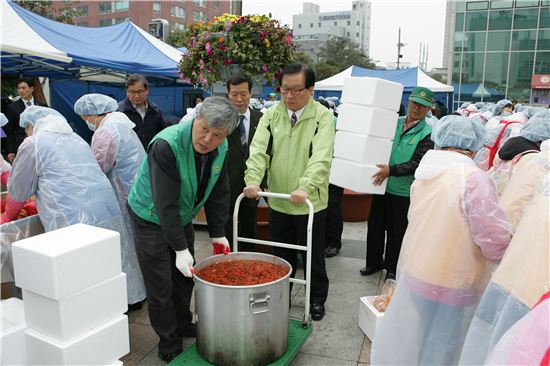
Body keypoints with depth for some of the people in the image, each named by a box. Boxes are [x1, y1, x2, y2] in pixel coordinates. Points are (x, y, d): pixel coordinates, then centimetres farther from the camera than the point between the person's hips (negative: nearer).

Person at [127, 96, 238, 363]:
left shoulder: (221, 149, -12)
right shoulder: (166, 145, -33)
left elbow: (218, 193, -2)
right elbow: (165, 203, -32)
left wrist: (217, 233, 0)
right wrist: (180, 248, -31)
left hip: (182, 217, 6)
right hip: (151, 218, -6)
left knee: (185, 277, 18)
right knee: (161, 287, 1)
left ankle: (183, 325, 40)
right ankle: (169, 345, 20)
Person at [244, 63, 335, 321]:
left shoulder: (322, 116, -9)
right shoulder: (271, 114, 1)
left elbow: (321, 157, -21)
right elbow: (259, 150, -9)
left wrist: (305, 188, -35)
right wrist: (253, 180, -26)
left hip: (311, 203, -3)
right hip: (278, 202, 3)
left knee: (314, 257, 14)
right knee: (281, 256, 18)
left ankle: (317, 300, 35)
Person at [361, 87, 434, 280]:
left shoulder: (427, 134, -8)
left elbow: (417, 164, -17)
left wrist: (392, 170, -28)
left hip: (403, 191, -4)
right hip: (382, 184, 4)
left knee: (396, 232, 8)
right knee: (375, 226, 14)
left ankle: (392, 268, 26)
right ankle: (374, 261, 32)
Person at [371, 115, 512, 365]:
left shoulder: (425, 174, 1)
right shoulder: (474, 179, -20)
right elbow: (496, 241, -20)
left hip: (412, 274, 6)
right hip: (450, 286, -6)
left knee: (406, 342, 23)